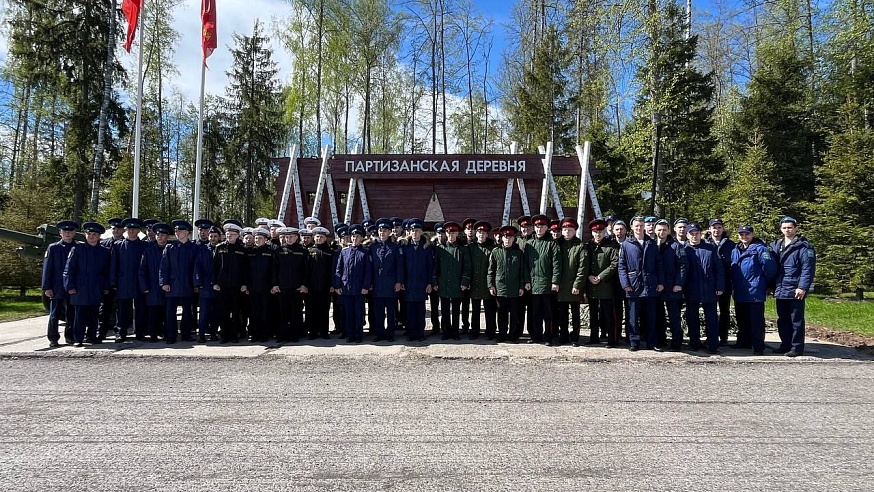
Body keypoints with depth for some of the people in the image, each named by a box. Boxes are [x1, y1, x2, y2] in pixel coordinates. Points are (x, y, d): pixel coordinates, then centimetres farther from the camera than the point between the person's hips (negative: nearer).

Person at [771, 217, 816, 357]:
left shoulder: (803, 246, -7)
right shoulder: (776, 245, 15)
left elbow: (808, 268, -13)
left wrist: (803, 287, -19)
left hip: (795, 291, -7)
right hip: (780, 291, 7)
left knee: (796, 320, 0)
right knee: (782, 320, 14)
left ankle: (797, 347, 7)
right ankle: (785, 344, 23)